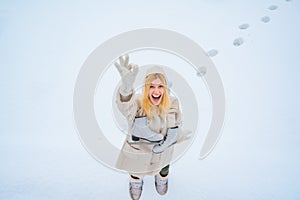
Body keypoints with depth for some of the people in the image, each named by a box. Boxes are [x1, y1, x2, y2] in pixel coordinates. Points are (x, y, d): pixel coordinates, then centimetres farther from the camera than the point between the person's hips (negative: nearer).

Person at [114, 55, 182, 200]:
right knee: (136, 171, 29)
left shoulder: (172, 103, -20)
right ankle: (136, 183, 68)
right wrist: (127, 86, -79)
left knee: (163, 170, 33)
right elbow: (124, 104, -57)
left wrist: (165, 144, -11)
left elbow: (176, 124, -1)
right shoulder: (137, 102, -32)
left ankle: (161, 179, 72)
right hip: (138, 150, -2)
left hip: (162, 151, 3)